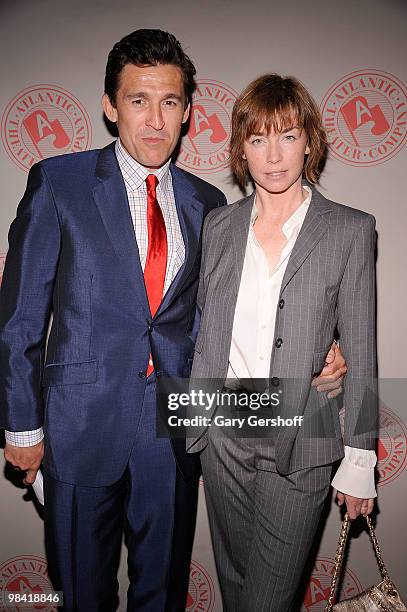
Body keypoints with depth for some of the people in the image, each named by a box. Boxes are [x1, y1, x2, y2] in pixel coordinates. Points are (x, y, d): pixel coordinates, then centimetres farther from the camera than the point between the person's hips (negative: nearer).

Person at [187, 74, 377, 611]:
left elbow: (360, 353, -6)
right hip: (223, 432, 4)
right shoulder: (219, 225, 3)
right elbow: (205, 330, 9)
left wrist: (359, 461, -5)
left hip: (300, 443, -3)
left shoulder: (350, 230, -7)